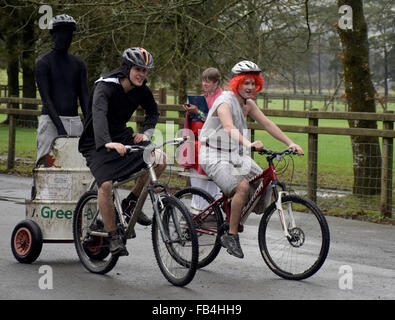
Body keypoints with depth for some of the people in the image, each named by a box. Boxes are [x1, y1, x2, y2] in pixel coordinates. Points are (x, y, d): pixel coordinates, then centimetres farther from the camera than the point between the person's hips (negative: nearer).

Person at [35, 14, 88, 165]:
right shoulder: (43, 63, -1)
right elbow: (46, 98, -10)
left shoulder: (78, 64, 14)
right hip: (51, 121, -4)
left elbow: (84, 97, 9)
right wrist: (60, 128, -20)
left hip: (74, 122, 5)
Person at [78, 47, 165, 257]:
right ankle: (113, 236, -12)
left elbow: (152, 111, 14)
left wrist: (146, 133, -7)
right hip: (98, 143, -6)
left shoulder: (140, 90, -4)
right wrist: (107, 143, -59)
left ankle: (131, 204, 2)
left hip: (122, 136, 6)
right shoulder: (105, 87, -24)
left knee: (159, 160, -15)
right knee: (105, 184, -27)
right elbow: (99, 114, -42)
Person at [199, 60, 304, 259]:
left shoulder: (248, 104, 8)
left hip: (235, 155, 8)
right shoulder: (225, 102, -19)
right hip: (214, 156, -8)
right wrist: (248, 144, -55)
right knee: (242, 186, -29)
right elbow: (229, 127, -37)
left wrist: (290, 143, -11)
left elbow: (267, 124, 2)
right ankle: (231, 236, -21)